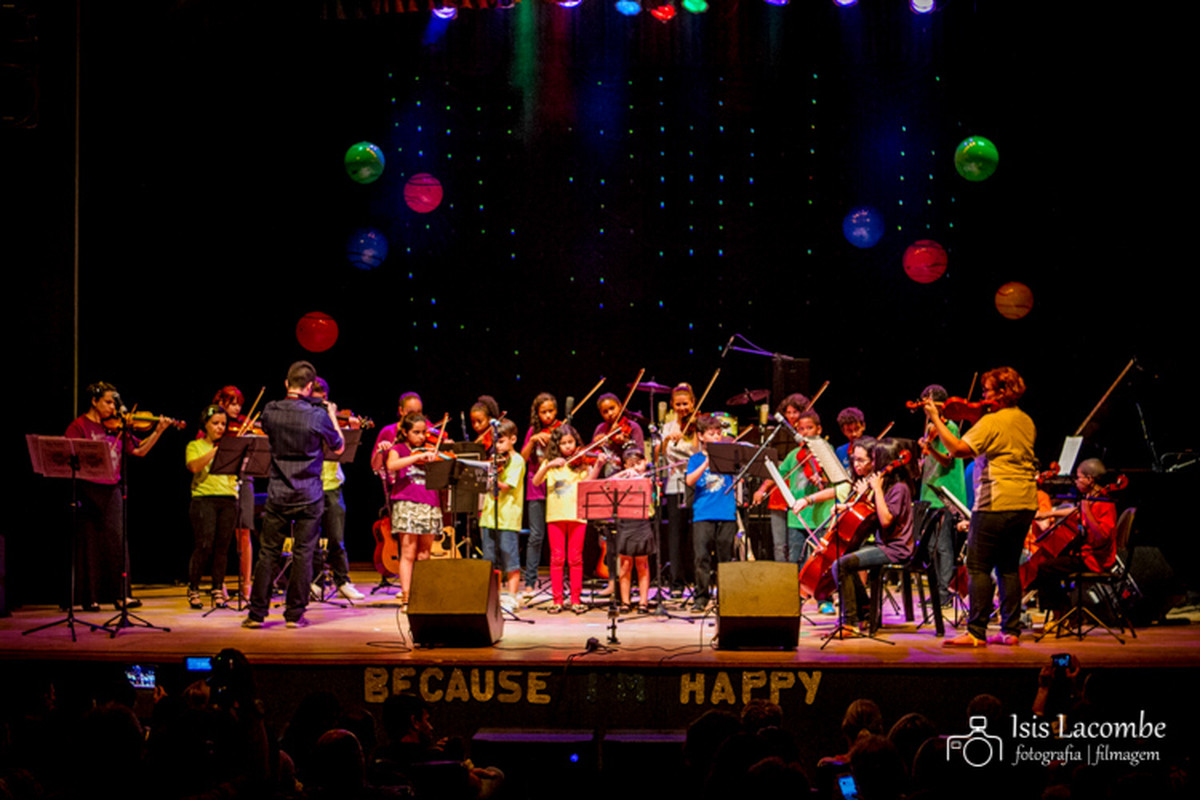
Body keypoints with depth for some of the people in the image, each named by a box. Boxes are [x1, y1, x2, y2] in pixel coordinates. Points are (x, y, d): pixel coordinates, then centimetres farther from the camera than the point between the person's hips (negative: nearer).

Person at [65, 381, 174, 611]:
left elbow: (140, 450, 11)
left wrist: (158, 431, 1)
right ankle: (90, 597, 7)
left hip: (112, 490, 4)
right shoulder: (80, 425, -2)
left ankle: (120, 594, 3)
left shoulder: (116, 427, 12)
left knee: (116, 539, 0)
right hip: (88, 489, -4)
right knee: (90, 541, 0)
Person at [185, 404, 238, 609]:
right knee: (204, 544, -11)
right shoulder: (195, 446, 10)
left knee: (222, 545, -1)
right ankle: (193, 590, 1)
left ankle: (218, 590, 8)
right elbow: (194, 466, -11)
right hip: (204, 498, -3)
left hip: (228, 499, 3)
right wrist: (216, 450, -17)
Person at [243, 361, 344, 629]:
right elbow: (338, 447, 2)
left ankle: (257, 613, 8)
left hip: (277, 493, 2)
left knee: (268, 553, 8)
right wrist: (332, 415, 15)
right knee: (303, 553, 5)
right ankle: (295, 614, 7)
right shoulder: (318, 415, -12)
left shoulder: (270, 411, -3)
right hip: (309, 496, -2)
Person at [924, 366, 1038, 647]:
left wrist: (936, 419, -12)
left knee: (978, 567, -3)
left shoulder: (991, 422, -12)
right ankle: (1011, 631, 13)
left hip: (995, 504, -8)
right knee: (1009, 567, 14)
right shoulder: (1026, 422, 12)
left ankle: (976, 633, -6)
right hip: (1025, 505, 8)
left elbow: (958, 448, -19)